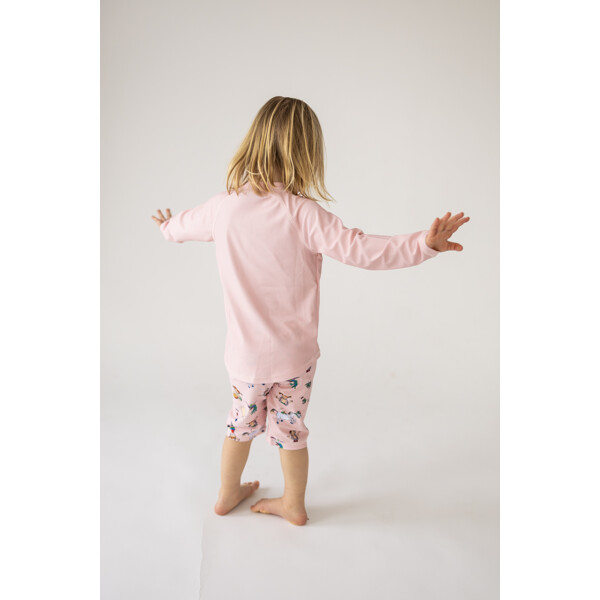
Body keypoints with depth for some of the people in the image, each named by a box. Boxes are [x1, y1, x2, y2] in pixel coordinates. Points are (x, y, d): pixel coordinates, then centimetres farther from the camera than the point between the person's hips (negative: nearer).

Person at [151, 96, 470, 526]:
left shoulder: (224, 206, -7)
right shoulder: (302, 213, -20)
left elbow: (184, 225, 15)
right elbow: (358, 248, -29)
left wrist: (168, 226, 37)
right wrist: (423, 244, -30)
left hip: (245, 352, 3)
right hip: (294, 353, -2)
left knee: (243, 420, 26)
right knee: (289, 427, 19)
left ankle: (228, 493, 48)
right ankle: (294, 503, 42)